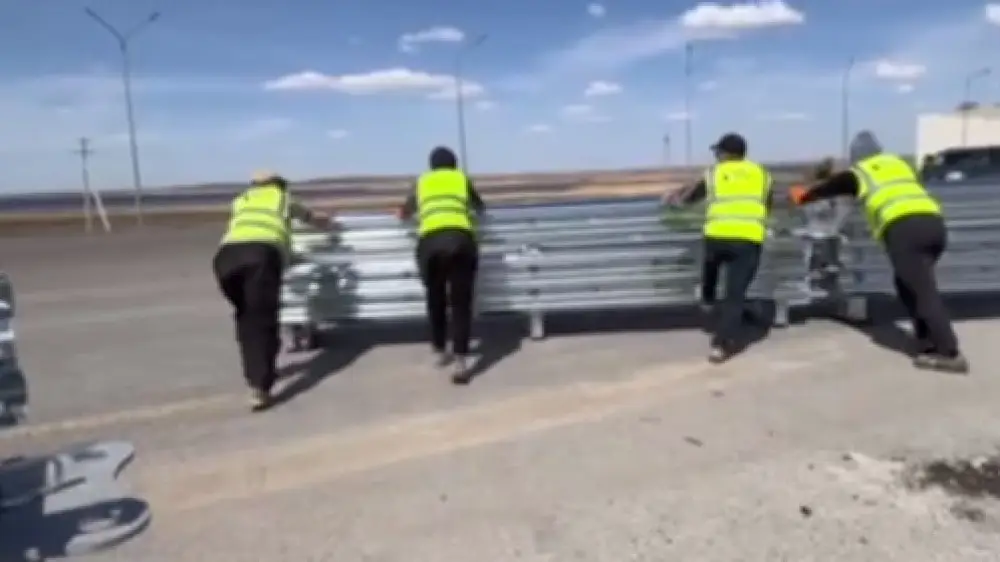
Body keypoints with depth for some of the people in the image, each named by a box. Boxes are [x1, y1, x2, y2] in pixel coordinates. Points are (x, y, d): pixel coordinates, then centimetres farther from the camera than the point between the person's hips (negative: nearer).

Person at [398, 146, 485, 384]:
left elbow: (403, 214, 34)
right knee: (461, 303, 2)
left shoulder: (421, 182, 24)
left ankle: (440, 352, 32)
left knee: (435, 300, 19)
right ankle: (460, 363, -9)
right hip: (460, 240, -1)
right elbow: (480, 208, 38)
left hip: (429, 242, 1)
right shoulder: (462, 179, 22)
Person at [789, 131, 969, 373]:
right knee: (907, 284, 20)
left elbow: (828, 188, 31)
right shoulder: (900, 164, 30)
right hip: (934, 223, 6)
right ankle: (928, 344, 16)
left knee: (924, 291, -7)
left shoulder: (858, 173, 16)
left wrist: (802, 196, 50)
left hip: (903, 229, -6)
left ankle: (950, 353, -11)